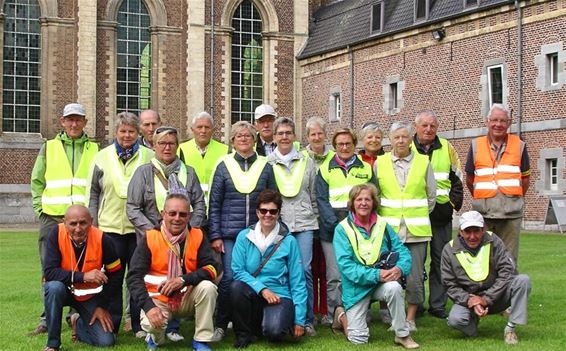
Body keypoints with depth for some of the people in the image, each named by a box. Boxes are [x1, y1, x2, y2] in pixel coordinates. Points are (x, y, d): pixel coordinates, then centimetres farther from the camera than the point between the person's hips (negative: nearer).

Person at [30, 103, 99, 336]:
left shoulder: (95, 150, 10)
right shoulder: (49, 148, 11)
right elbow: (36, 181, 12)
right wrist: (40, 208, 1)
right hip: (52, 218, 1)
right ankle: (48, 319, 11)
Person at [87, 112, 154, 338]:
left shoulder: (149, 157, 4)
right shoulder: (103, 157, 7)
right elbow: (93, 193, 10)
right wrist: (92, 224, 5)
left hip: (140, 227, -1)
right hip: (110, 226, 1)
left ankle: (139, 325, 13)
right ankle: (111, 326, 15)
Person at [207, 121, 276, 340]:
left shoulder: (265, 166, 8)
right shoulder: (224, 165, 4)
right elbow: (214, 204, 2)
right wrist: (214, 236, -4)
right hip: (229, 234, -1)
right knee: (228, 278, -6)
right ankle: (220, 325, 8)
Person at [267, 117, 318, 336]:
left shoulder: (306, 162, 11)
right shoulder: (267, 162, 5)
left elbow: (313, 195, 15)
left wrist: (314, 219, 11)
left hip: (303, 222, 1)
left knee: (304, 270, -4)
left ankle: (307, 320, 5)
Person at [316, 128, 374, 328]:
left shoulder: (366, 168, 13)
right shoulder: (325, 169, 8)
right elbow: (321, 200, 0)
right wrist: (336, 225, -11)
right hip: (332, 230, -2)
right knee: (335, 277, -6)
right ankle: (336, 316, -1)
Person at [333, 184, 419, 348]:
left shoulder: (383, 225, 1)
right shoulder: (342, 229, -9)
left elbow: (402, 250, -3)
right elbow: (345, 264, -18)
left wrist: (399, 268, -26)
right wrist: (376, 274, -28)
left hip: (382, 282, 2)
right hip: (357, 287, -2)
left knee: (394, 287, -34)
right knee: (358, 339, -4)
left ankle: (402, 335, -15)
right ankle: (343, 315, 29)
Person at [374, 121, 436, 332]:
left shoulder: (423, 162, 4)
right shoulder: (380, 163, 5)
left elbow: (431, 196, 11)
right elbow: (374, 195, 11)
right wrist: (383, 218, 9)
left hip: (416, 231, 0)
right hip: (388, 229, 0)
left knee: (415, 277, -1)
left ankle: (410, 319, 12)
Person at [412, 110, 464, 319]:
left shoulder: (447, 148, 10)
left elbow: (457, 178, 15)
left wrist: (454, 202, 4)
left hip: (441, 213, 3)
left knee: (441, 259, 5)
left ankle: (437, 305, 13)